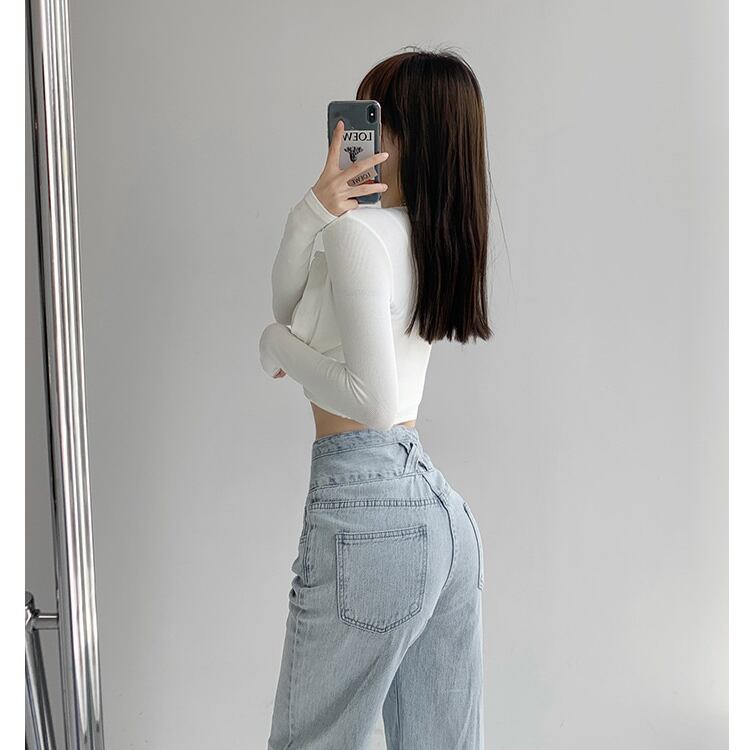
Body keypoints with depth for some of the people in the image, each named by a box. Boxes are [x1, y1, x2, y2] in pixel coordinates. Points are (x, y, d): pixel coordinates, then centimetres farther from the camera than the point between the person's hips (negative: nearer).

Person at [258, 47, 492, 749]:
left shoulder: (359, 232, -12)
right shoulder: (435, 235, 13)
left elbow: (374, 399, -19)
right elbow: (292, 306, 16)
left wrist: (279, 345, -4)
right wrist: (312, 214, -1)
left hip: (367, 504, -9)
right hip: (444, 509, 9)